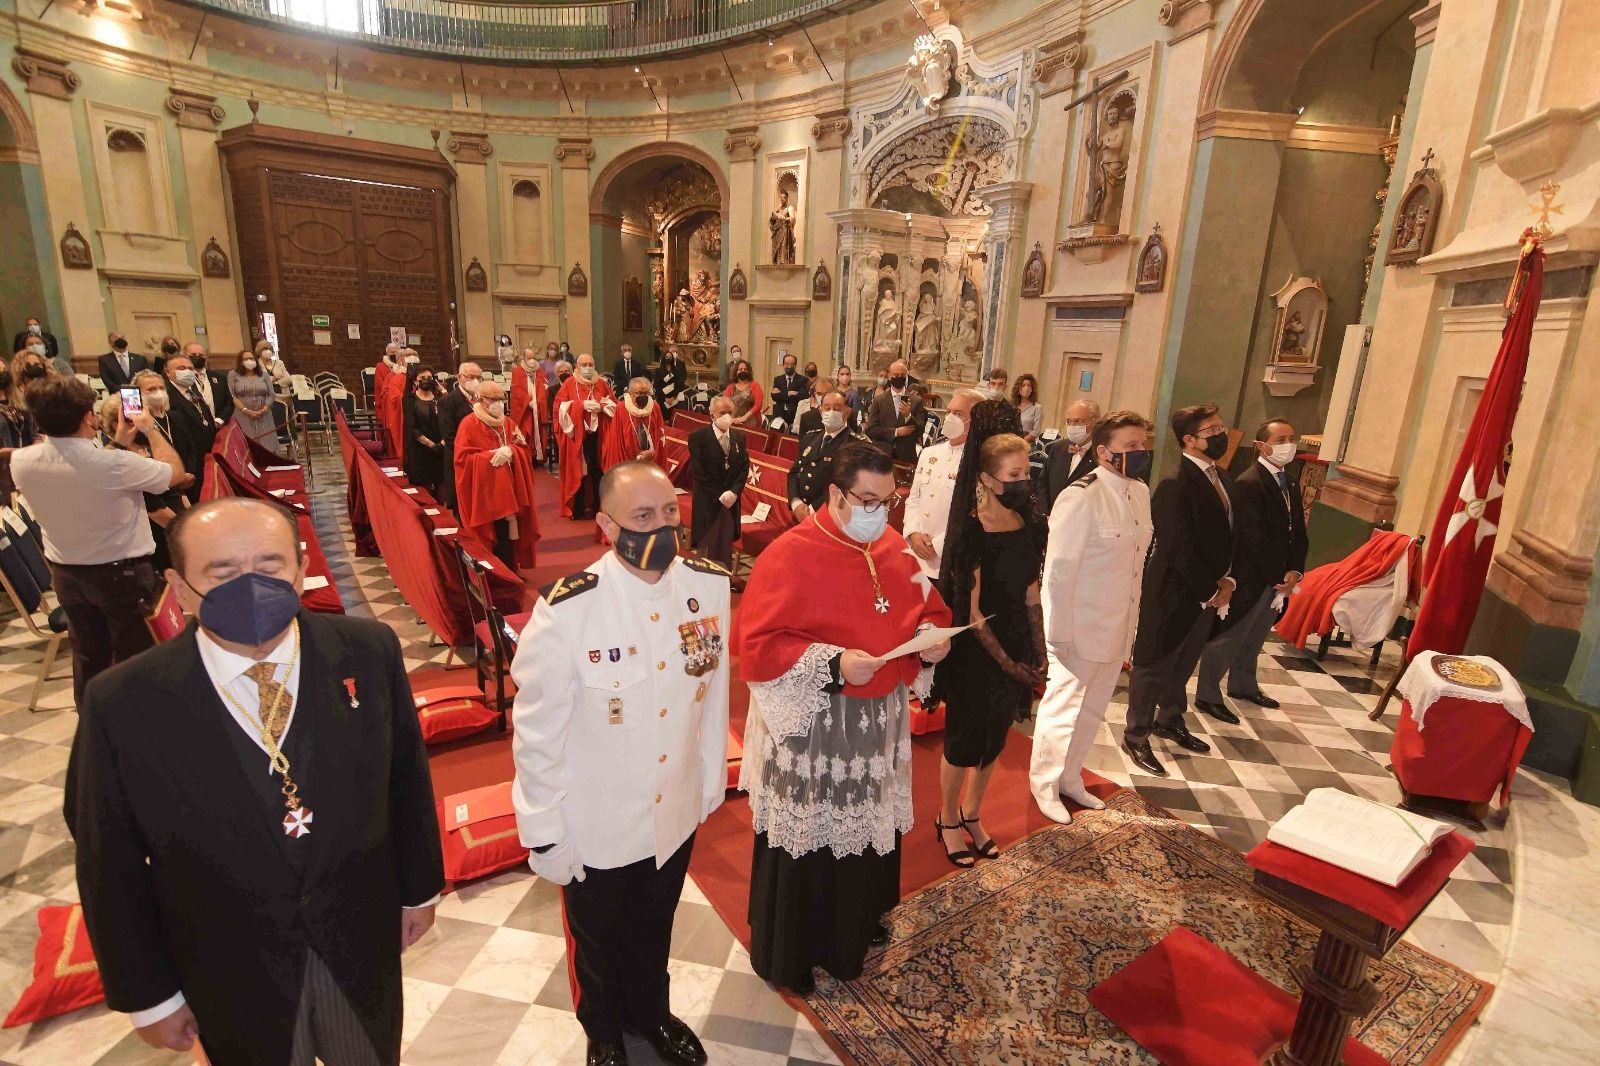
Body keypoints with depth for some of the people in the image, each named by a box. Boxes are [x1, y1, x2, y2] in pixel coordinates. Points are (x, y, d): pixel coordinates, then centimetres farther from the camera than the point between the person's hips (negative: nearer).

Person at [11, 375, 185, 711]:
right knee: (134, 658, 9)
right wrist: (151, 429, 0)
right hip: (122, 572, -6)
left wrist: (118, 443, 13)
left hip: (66, 573, 6)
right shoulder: (112, 463, -29)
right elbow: (175, 472, -12)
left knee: (88, 658, 20)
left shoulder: (21, 462, -10)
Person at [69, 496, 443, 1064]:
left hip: (363, 942, 2)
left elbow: (406, 775, -5)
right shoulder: (123, 704, -20)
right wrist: (148, 995, 0)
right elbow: (111, 868, -8)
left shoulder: (369, 651, -17)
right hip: (231, 975, -1)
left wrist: (419, 885, 4)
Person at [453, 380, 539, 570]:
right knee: (489, 535, -2)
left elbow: (523, 449, 6)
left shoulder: (508, 423, 11)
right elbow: (463, 458, -13)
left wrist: (509, 451, -15)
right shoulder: (469, 424, -7)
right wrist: (493, 454, -18)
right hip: (482, 491, -5)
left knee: (507, 534, 5)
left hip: (507, 488, 5)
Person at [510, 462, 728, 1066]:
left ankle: (651, 1013, 60)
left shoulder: (710, 585, -14)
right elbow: (537, 732, -17)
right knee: (597, 942, 26)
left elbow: (715, 690, -2)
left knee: (654, 931, 29)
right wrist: (543, 835, -9)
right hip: (595, 824, -3)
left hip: (677, 812, 3)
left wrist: (712, 779, 7)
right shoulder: (566, 609, -27)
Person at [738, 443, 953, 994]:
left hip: (879, 718, 7)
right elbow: (758, 646, -21)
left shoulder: (892, 547, 2)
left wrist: (932, 635, -9)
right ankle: (790, 953, 35)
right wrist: (833, 663, -29)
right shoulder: (789, 554, -19)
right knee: (809, 837, 10)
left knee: (869, 827, 23)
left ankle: (857, 926, 49)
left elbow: (926, 608, 13)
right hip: (812, 726, -6)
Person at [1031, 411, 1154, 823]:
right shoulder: (1081, 497, -20)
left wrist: (1132, 621, 12)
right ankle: (1044, 784, 31)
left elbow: (1136, 561, 11)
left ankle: (1070, 778, 40)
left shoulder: (1140, 492, 4)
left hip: (1118, 629, 7)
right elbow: (1059, 569, -19)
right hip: (1080, 630, -7)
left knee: (1092, 711, 19)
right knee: (1062, 709, 9)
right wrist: (1059, 633, -16)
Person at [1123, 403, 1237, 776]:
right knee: (1154, 665, 6)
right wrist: (1209, 591, -14)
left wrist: (1226, 581, 0)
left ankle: (1170, 721, 41)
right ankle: (1136, 736, 21)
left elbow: (1227, 535, 12)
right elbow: (1179, 550, -23)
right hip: (1173, 593, -8)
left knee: (1183, 664, 22)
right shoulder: (1174, 486, -21)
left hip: (1209, 593, 8)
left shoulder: (1220, 477, 7)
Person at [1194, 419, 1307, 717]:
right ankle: (1207, 695, 13)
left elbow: (1298, 534, 10)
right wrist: (1279, 577, -17)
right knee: (1228, 637, 1)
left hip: (1278, 580, 8)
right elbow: (1256, 538, -20)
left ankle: (1243, 685, 38)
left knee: (1253, 638, 21)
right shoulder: (1249, 483, -16)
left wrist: (1294, 571, -5)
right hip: (1251, 578, -8)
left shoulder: (1290, 485, 13)